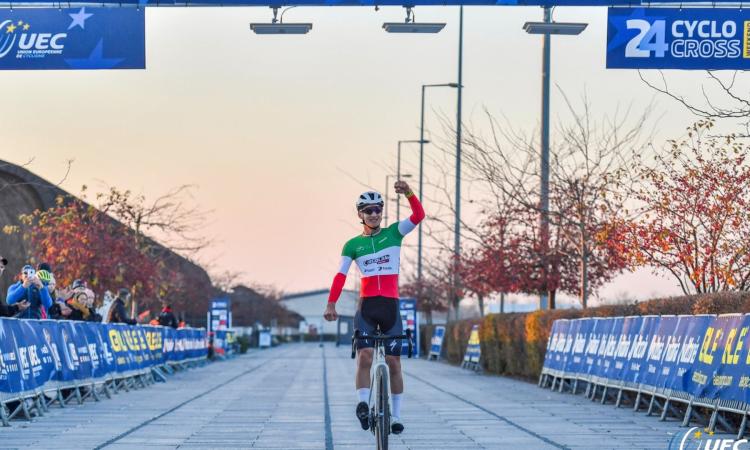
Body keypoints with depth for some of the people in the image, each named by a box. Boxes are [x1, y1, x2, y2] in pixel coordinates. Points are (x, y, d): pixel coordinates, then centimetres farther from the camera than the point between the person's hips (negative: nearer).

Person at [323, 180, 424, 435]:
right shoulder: (353, 245, 7)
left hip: (391, 306, 0)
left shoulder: (394, 233, 6)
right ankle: (363, 404, -28)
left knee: (394, 362, 2)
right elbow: (341, 275, -4)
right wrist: (331, 303, -17)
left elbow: (418, 215, -11)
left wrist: (409, 194, -29)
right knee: (364, 355, -19)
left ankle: (396, 415, 10)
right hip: (366, 306, 0)